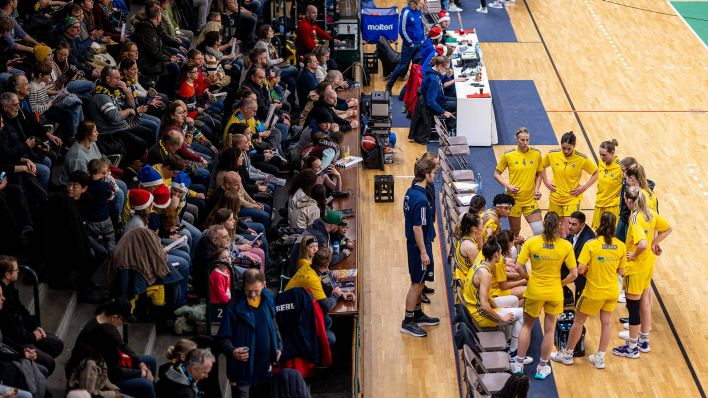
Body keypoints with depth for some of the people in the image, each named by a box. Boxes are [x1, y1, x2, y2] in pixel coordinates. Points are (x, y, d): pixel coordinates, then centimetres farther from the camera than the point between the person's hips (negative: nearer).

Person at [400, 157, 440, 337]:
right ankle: (408, 322, 9)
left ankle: (418, 315, 33)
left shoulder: (411, 191, 4)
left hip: (414, 243, 9)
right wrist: (423, 252, -19)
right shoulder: (421, 199, -26)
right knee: (417, 283, 1)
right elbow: (417, 228, -24)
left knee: (419, 282, 20)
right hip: (420, 245, -9)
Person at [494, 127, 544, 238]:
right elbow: (497, 174, 3)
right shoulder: (508, 155, -6)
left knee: (539, 230, -6)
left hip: (530, 199, 2)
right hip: (514, 199, -2)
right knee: (515, 231, 10)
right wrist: (508, 186, -11)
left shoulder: (536, 153, 1)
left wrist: (537, 189, -1)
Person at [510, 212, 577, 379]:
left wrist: (528, 277, 2)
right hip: (554, 293, 0)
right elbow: (574, 273, -11)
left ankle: (519, 364, 26)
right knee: (549, 330, 15)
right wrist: (561, 283, 6)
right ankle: (542, 368, 26)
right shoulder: (566, 246, -12)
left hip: (534, 291, 0)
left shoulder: (531, 242, -14)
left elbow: (518, 266, -15)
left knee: (527, 326, 20)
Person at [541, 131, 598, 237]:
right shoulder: (552, 155, -6)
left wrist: (584, 187, -10)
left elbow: (596, 173, -3)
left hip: (572, 198, -3)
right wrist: (546, 182, 3)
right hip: (555, 197, 3)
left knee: (567, 230, -10)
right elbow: (542, 167, 13)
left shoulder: (581, 159, -13)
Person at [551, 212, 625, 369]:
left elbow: (580, 269, -21)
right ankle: (600, 358, 23)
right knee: (606, 323, 15)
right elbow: (621, 271, 1)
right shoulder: (621, 246, -8)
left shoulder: (591, 244, -20)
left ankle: (567, 354, 27)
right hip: (612, 291, 4)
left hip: (594, 291, -4)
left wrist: (589, 268, 0)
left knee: (578, 321, 13)